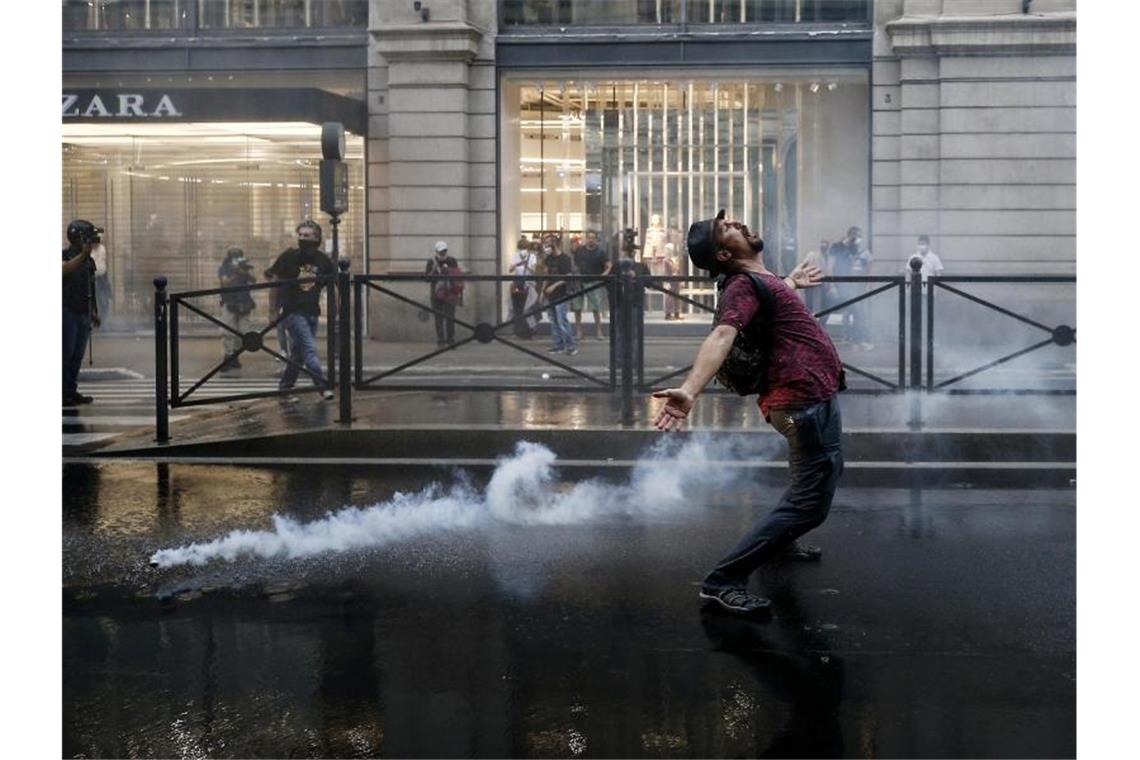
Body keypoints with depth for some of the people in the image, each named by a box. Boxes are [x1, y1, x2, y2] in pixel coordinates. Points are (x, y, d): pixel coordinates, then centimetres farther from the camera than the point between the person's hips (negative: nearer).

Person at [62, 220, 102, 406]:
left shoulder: (89, 261, 14)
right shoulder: (66, 255, -5)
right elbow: (65, 269, -29)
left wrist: (94, 311, 19)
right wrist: (83, 254, -29)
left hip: (83, 314, 7)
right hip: (68, 312, -7)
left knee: (78, 355, 8)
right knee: (66, 353, -7)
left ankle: (72, 392, 13)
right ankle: (64, 393, -4)